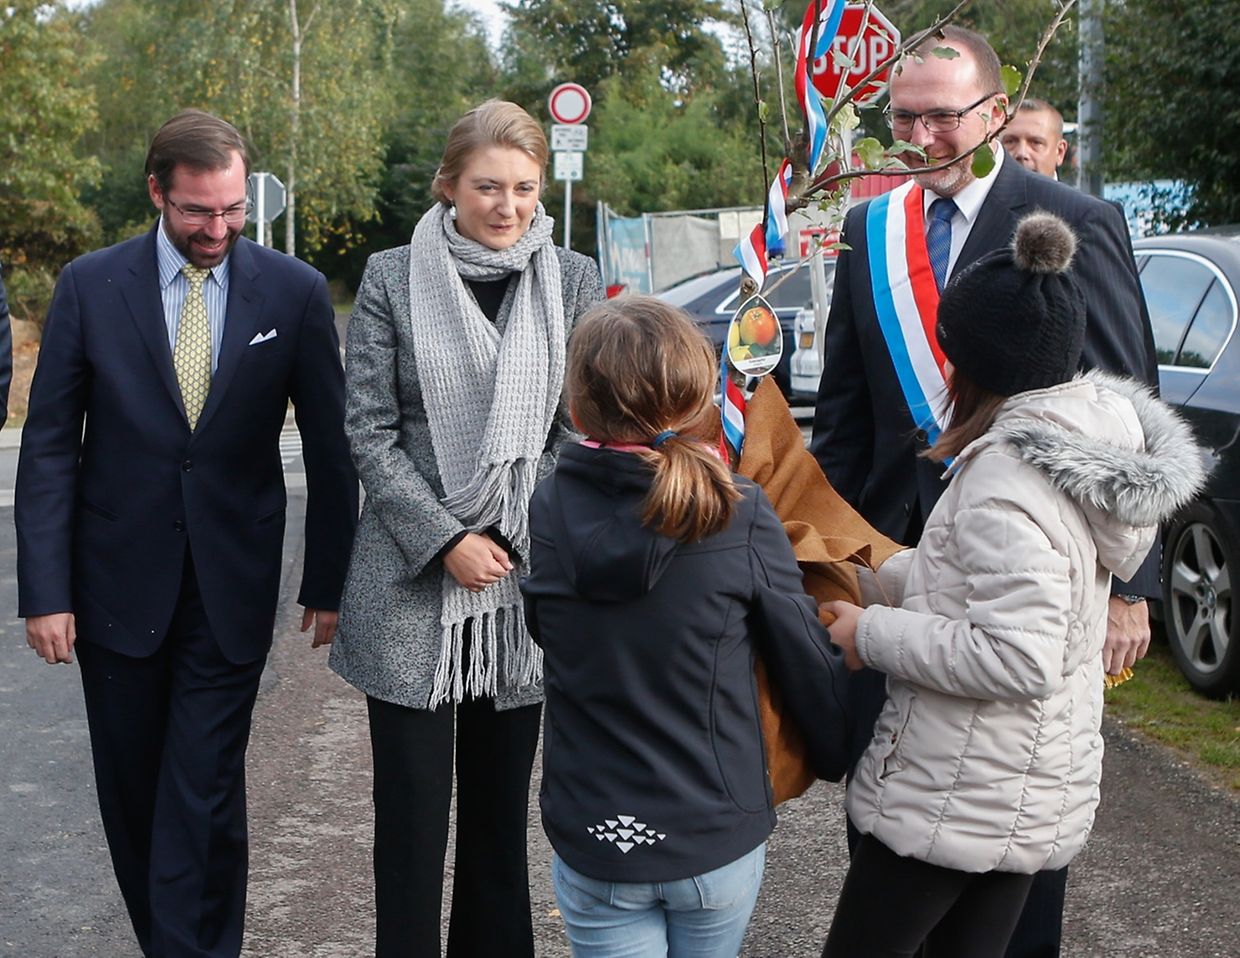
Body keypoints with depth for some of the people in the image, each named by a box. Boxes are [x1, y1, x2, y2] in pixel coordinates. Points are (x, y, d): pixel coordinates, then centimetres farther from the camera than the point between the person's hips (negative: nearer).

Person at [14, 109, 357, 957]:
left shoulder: (295, 292, -4)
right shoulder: (90, 286, -4)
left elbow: (331, 445, 2)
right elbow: (49, 447, -2)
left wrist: (329, 583, 3)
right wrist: (45, 592, -7)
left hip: (232, 588, -1)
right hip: (119, 582, 2)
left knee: (204, 798, -3)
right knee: (132, 790, 12)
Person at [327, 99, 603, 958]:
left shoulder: (575, 281, 5)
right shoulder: (392, 278, 1)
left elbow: (581, 428, 4)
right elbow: (370, 430, -3)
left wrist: (526, 540, -8)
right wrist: (446, 540, -12)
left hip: (526, 575, 2)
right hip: (412, 584, -1)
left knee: (501, 810, 11)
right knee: (412, 813, 2)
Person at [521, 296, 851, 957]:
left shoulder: (552, 511, -10)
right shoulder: (741, 517, -15)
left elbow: (543, 629, 4)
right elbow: (809, 664, -7)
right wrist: (838, 759, 10)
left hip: (594, 848, 0)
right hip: (718, 839, 0)